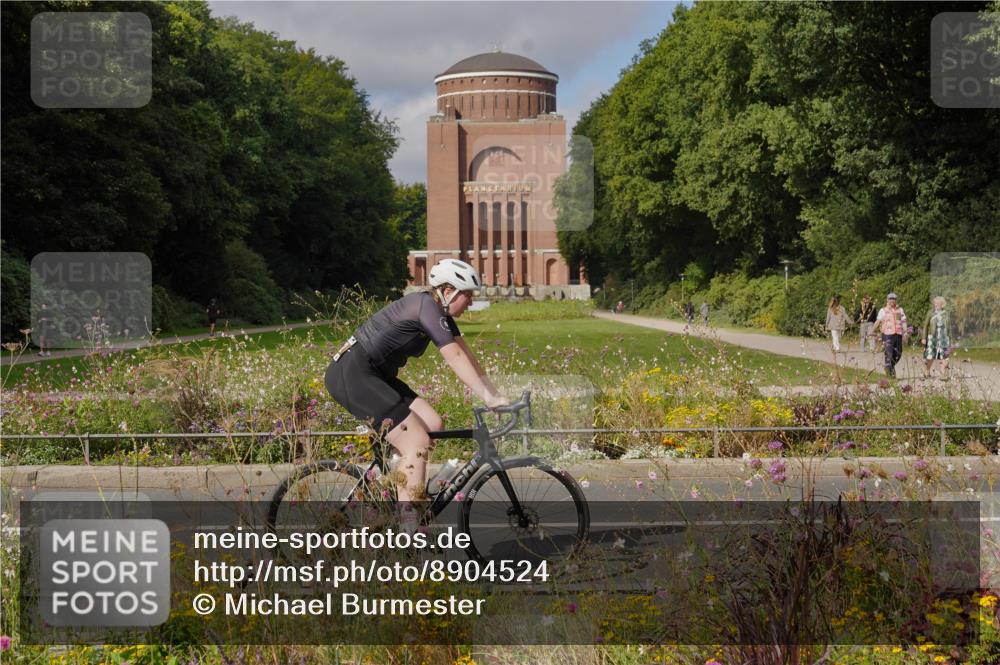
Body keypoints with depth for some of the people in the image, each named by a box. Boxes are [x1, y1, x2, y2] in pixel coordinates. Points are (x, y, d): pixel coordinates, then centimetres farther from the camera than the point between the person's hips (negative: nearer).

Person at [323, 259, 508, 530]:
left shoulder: (441, 314, 14)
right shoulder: (427, 306, -16)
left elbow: (467, 357, 13)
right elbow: (455, 358, -21)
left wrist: (497, 396, 6)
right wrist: (488, 398, -22)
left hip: (373, 374, 10)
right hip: (351, 375, -10)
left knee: (432, 423, 2)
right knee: (418, 442, -13)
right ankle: (408, 534, -13)